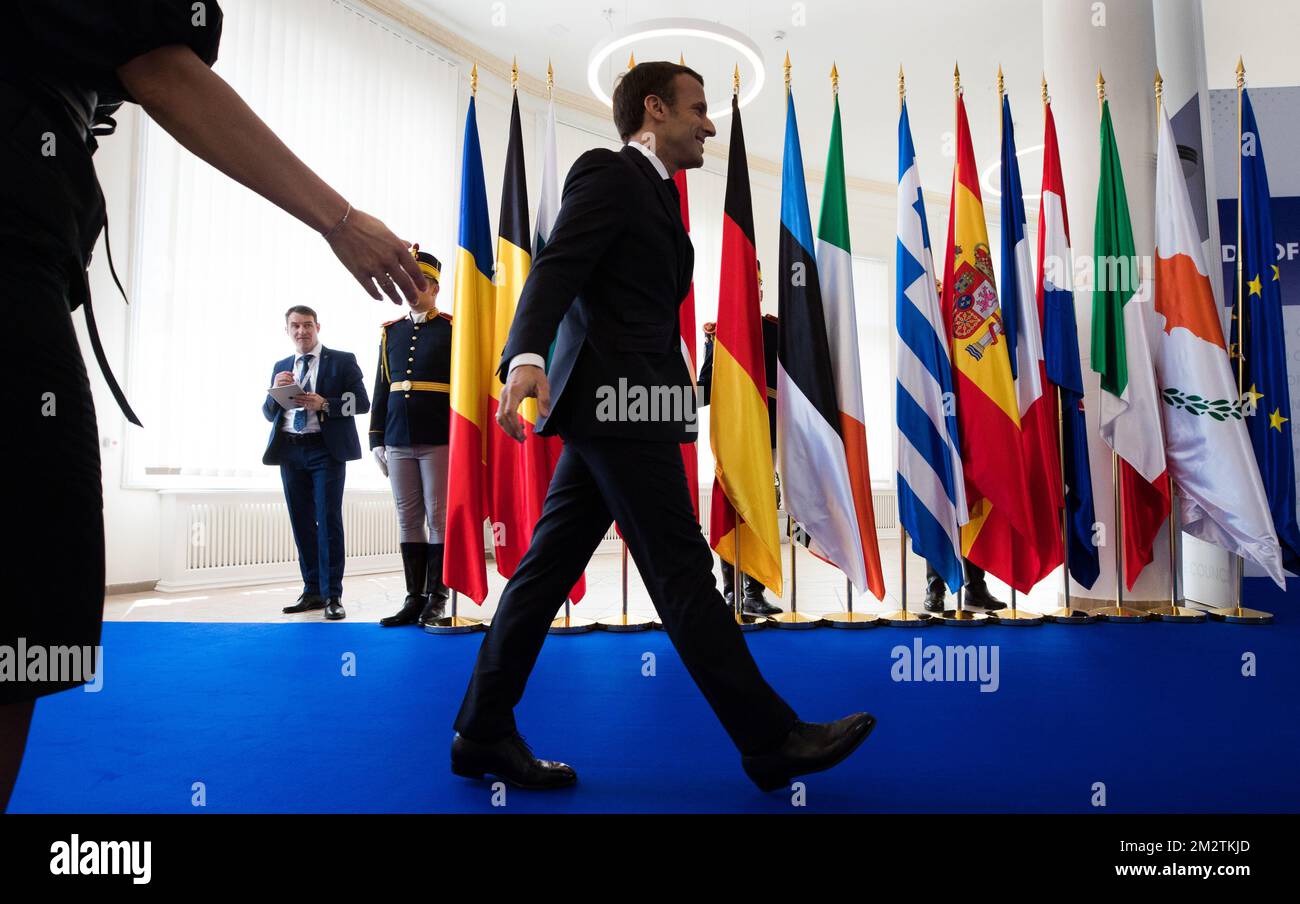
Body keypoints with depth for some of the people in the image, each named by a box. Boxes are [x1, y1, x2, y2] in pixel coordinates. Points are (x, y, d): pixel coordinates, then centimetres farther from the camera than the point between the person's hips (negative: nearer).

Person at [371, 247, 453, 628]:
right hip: (399, 442, 5)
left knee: (438, 518, 0)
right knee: (409, 520, 7)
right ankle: (415, 598, 15)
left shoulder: (452, 328, 0)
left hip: (440, 441, -5)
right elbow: (381, 389, 14)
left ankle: (437, 599, 9)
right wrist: (377, 440, 10)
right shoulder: (390, 332, 14)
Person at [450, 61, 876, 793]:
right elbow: (556, 268, -17)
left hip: (615, 406, 9)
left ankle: (484, 734, 17)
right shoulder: (608, 171, -2)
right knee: (683, 573, -5)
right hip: (621, 401, -9)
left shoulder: (652, 191, 26)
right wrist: (526, 356, -33)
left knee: (549, 568, 8)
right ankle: (772, 740, 6)